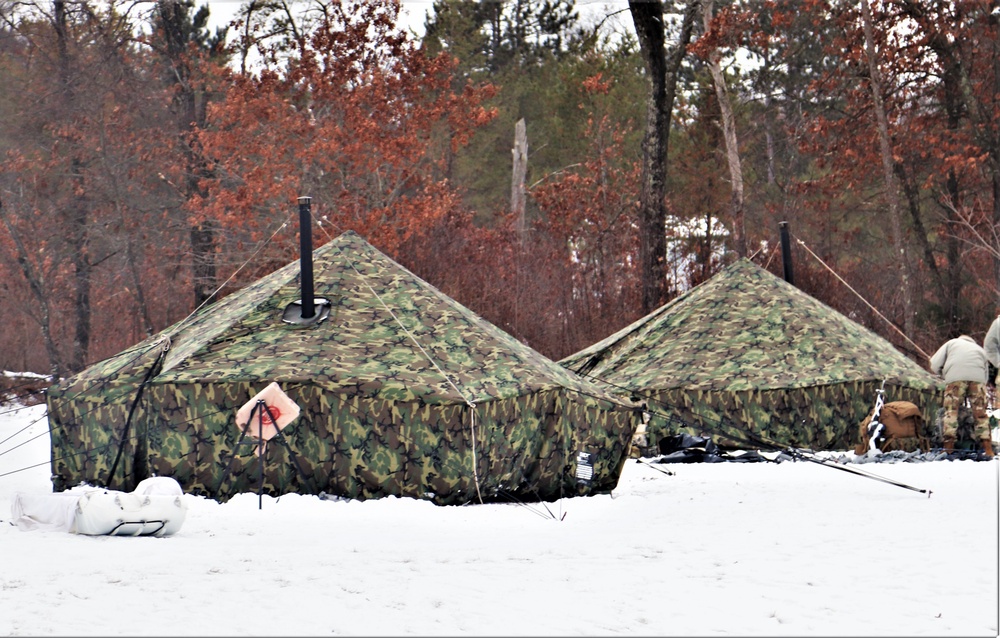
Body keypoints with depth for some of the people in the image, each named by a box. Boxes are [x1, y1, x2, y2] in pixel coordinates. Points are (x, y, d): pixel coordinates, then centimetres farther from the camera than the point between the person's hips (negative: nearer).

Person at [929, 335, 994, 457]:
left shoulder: (952, 343, 28)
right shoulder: (980, 349, 36)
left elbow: (934, 366, 18)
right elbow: (986, 374, 25)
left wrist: (943, 374, 33)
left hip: (956, 378, -2)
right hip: (978, 378, 2)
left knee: (951, 410, 0)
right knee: (980, 413, 5)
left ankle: (948, 447, -11)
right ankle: (988, 449, -3)